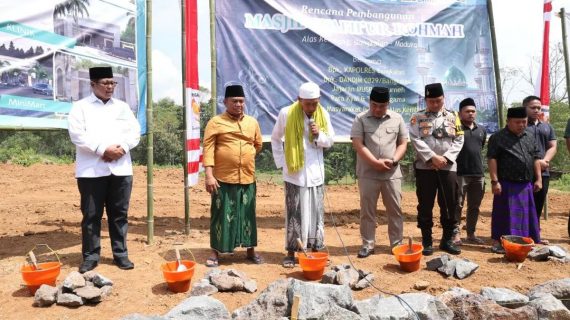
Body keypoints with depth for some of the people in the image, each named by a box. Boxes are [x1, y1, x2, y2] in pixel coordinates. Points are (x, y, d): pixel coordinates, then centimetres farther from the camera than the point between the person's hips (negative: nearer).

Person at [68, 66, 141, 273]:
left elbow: (134, 132, 7)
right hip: (92, 170, -3)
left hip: (120, 169, 3)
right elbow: (77, 134, -8)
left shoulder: (123, 107, 15)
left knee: (119, 214, 7)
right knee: (91, 215, 2)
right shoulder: (80, 107, 4)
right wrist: (103, 149, -16)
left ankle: (120, 254, 17)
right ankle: (90, 256, 14)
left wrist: (122, 147, -11)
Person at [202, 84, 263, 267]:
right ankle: (215, 253, 16)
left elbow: (258, 145, 24)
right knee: (221, 215, 4)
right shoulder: (215, 122, -3)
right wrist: (209, 175, -15)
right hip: (223, 178, -3)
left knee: (248, 215, 11)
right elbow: (208, 149, -9)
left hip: (247, 178, 4)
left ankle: (251, 251, 24)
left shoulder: (252, 122, 10)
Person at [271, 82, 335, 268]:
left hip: (315, 172, 3)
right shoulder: (286, 113, -8)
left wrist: (319, 135, -13)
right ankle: (291, 252, 13)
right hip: (294, 173, -2)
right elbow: (275, 138, 5)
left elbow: (329, 142, 7)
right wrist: (281, 162, 0)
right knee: (294, 213, 2)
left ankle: (317, 248, 20)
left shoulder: (323, 114, 0)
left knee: (316, 213, 8)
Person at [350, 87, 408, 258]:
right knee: (367, 211, 5)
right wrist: (376, 163, -15)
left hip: (392, 174, 2)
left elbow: (403, 143, 8)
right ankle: (367, 244, 16)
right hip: (368, 174, -2)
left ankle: (397, 243, 22)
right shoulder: (360, 119, -2)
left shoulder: (397, 119, 6)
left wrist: (393, 160, -9)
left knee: (395, 210, 9)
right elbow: (358, 145, -9)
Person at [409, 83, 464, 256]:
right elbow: (416, 140, -7)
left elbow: (459, 140, 4)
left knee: (449, 205, 6)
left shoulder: (453, 116, 10)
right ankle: (427, 241, 13)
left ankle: (447, 240, 19)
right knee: (425, 206, 3)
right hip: (425, 167, -2)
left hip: (448, 168, 2)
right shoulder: (417, 117, 4)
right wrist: (433, 157, -16)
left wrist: (446, 158, -11)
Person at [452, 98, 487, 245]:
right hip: (460, 173, -6)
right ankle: (456, 234, 5)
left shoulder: (482, 129, 14)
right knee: (457, 205, -1)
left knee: (474, 206, 11)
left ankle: (471, 233, 22)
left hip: (478, 173, 6)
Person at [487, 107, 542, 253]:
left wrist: (538, 179, 8)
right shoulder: (498, 137, -6)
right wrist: (495, 181, -16)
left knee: (526, 214, 11)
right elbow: (492, 159, -11)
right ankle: (498, 242, 8)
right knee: (504, 214, -1)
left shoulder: (530, 137, 13)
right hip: (507, 184, -6)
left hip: (526, 184, 6)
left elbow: (536, 158, 15)